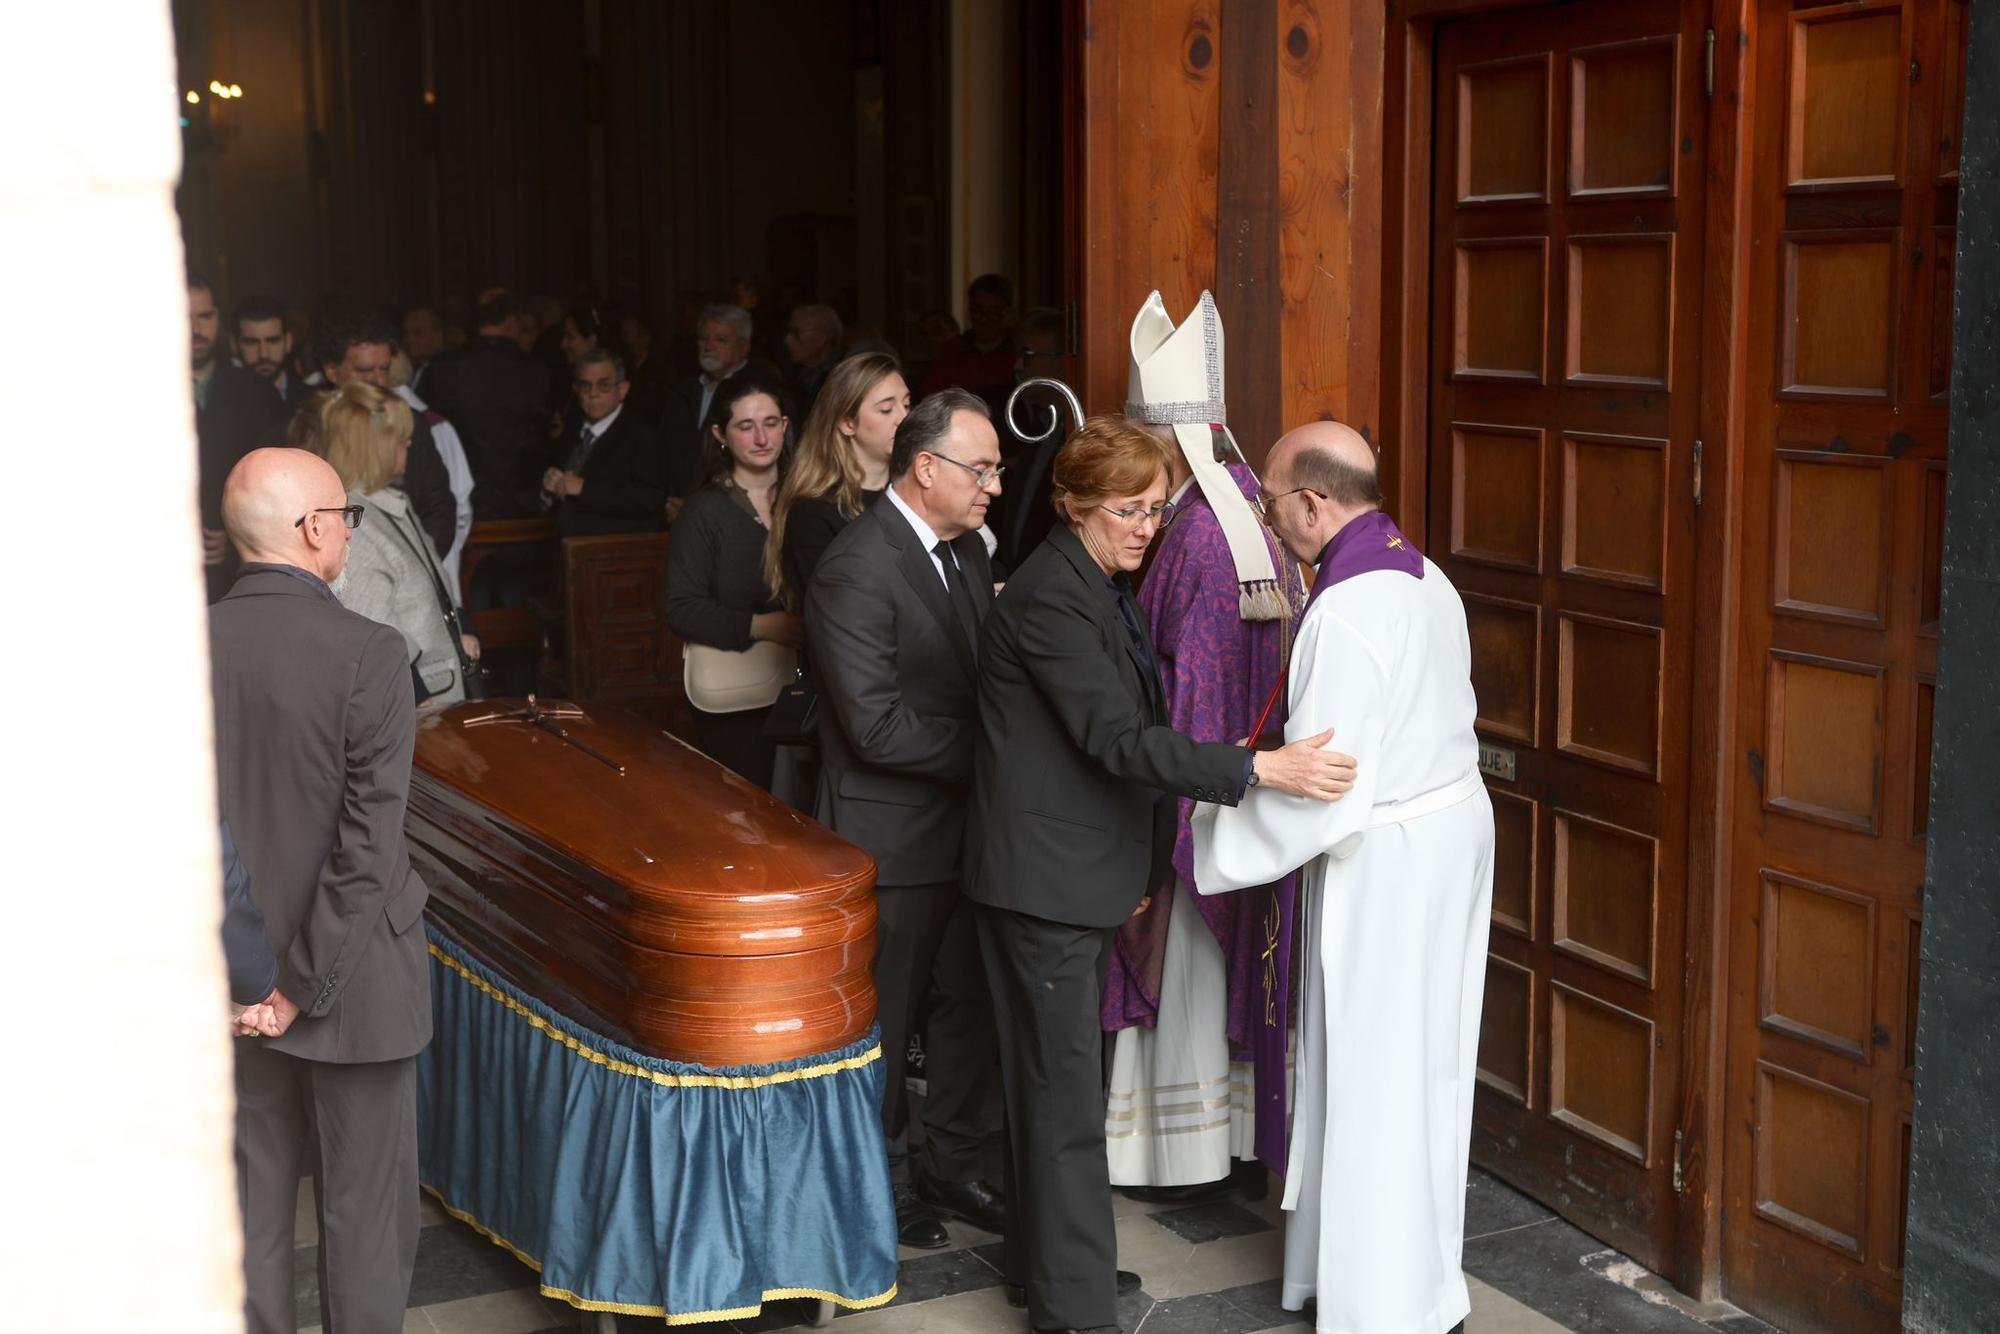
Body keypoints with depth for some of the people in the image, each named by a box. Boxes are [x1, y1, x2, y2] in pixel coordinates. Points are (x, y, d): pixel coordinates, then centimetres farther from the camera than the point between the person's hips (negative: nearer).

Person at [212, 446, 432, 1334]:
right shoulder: (367, 652, -19)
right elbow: (369, 840, -22)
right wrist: (308, 984, -15)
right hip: (350, 970, -4)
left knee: (254, 1191, 17)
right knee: (365, 1200, 11)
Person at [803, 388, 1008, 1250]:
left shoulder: (966, 547, 7)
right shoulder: (855, 569, -21)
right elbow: (878, 726, -25)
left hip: (968, 822, 8)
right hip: (894, 834, -8)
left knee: (970, 1005, 17)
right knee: (887, 1021, 9)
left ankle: (952, 1166, 34)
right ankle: (884, 1186, 26)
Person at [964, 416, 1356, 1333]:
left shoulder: (1103, 586, 11)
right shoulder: (1050, 596, -20)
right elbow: (1118, 739, -27)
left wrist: (1140, 868, 20)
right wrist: (1262, 769, -32)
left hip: (1082, 873, 10)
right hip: (1043, 875, -10)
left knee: (1052, 1075, 19)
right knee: (1066, 1092, -4)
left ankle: (1045, 1259, 32)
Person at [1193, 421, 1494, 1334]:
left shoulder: (1346, 614, -24)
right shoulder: (1423, 576, 4)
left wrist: (1208, 841, -13)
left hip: (1383, 864, -9)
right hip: (1453, 827, 9)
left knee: (1371, 1082, 4)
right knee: (1425, 1069, 20)